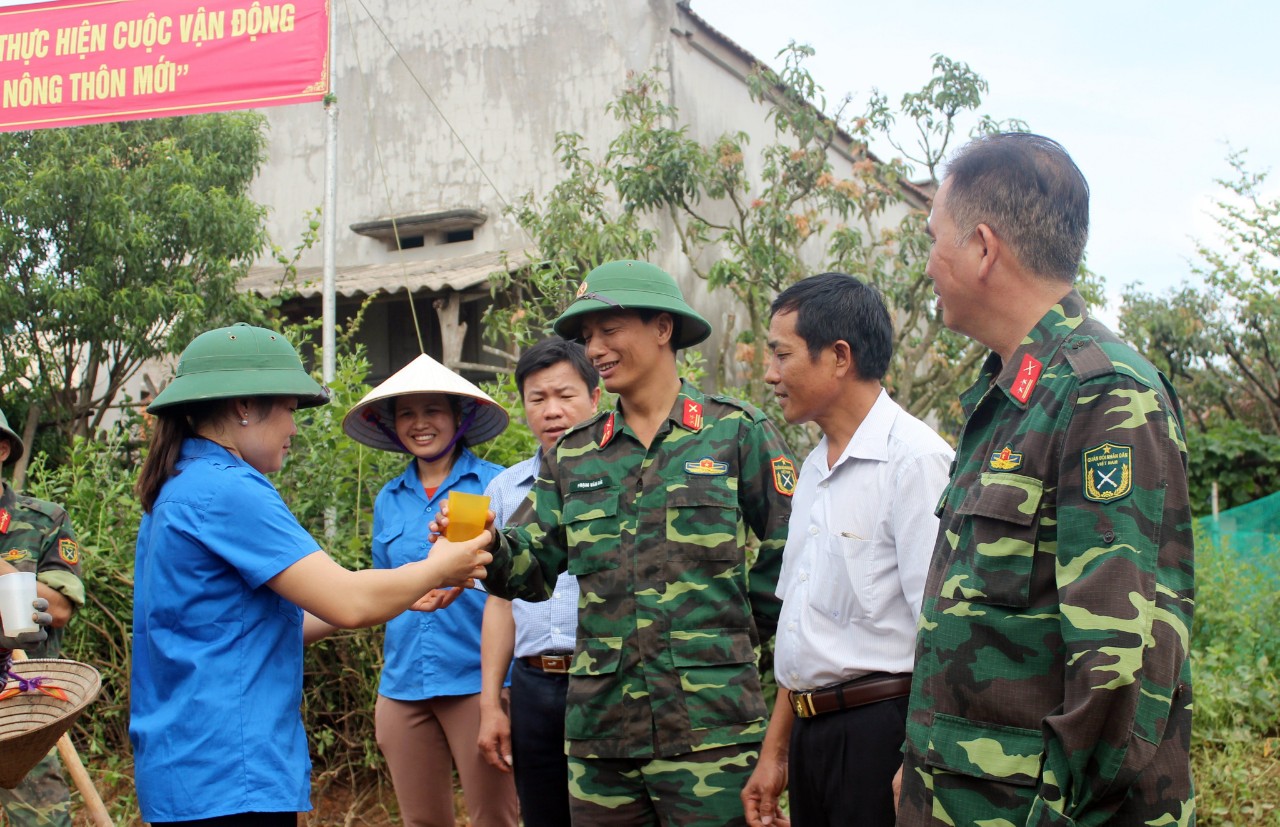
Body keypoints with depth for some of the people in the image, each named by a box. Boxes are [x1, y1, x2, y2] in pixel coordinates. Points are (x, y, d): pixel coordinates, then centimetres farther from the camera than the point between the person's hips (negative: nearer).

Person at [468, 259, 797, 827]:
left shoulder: (735, 432, -1)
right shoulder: (572, 455, 11)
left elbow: (790, 552, 0)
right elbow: (532, 569, 7)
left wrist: (734, 635, 2)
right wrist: (488, 547, -13)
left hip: (708, 730, -4)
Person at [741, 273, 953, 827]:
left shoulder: (915, 459, -14)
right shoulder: (814, 470, 13)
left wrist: (916, 767, -21)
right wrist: (775, 751, 19)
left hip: (880, 728, -8)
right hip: (810, 732, 8)